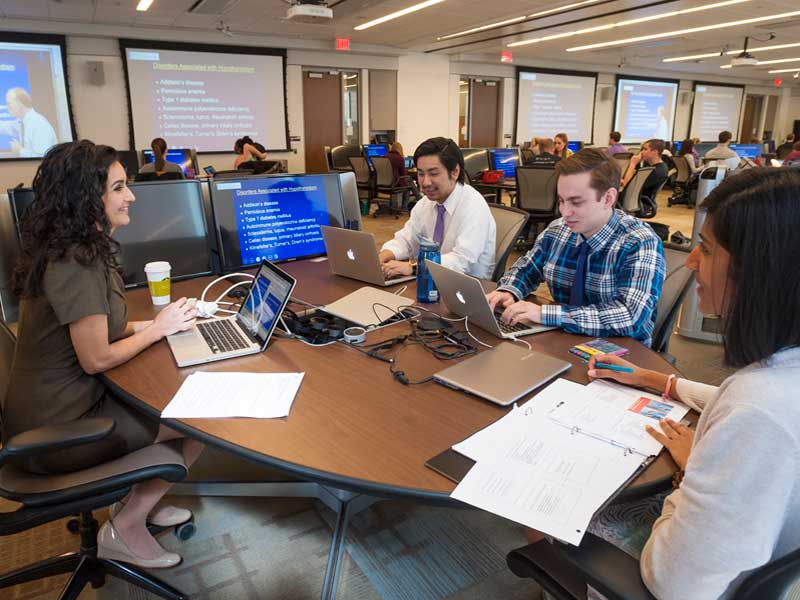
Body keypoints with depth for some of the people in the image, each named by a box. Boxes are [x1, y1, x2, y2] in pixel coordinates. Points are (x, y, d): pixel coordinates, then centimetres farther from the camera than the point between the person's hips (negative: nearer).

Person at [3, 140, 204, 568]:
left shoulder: (78, 248, 5)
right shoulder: (76, 264, -27)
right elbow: (96, 359, -23)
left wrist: (156, 322, 0)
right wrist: (159, 328, -10)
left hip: (60, 401, 9)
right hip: (57, 428, -9)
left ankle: (138, 503, 23)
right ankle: (125, 529, 10)